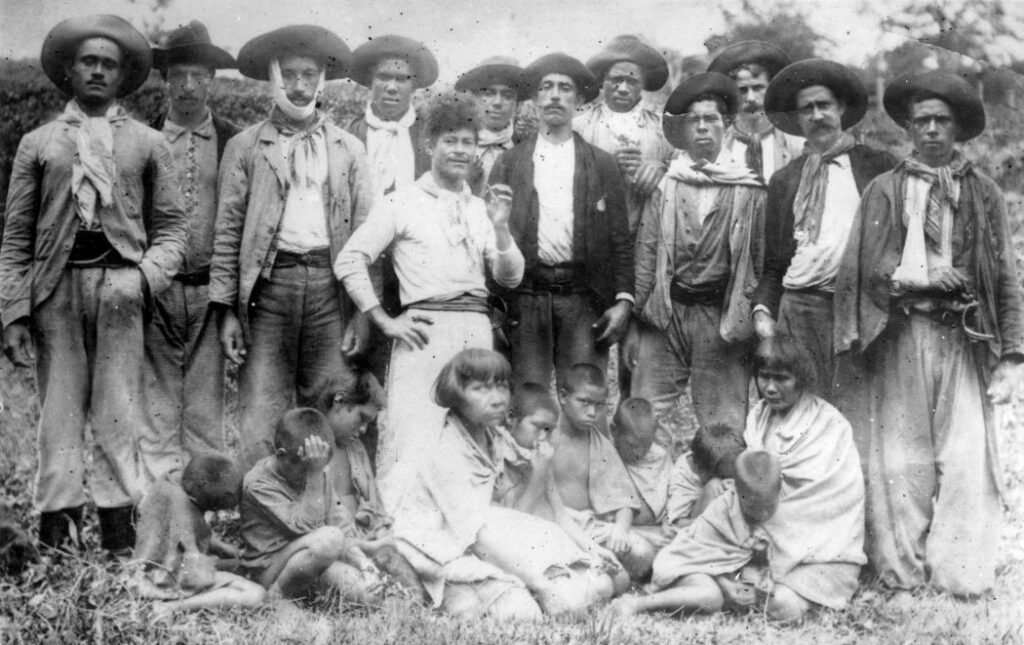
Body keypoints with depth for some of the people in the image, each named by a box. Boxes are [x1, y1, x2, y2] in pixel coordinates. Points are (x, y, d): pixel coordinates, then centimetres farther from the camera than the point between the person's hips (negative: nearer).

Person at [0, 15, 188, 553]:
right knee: (59, 415, -1)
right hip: (56, 286, 1)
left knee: (119, 417, -3)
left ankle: (119, 538, 1)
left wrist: (147, 274, -8)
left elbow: (172, 224, 11)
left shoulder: (148, 145, 14)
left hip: (121, 286, 0)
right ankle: (56, 538, 2)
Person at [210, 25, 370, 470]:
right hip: (269, 282, -1)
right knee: (261, 424, -5)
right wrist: (227, 309, -2)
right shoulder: (245, 147, 10)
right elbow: (228, 231, 6)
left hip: (330, 285, 1)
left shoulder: (349, 150, 13)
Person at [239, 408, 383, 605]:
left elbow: (340, 528, 3)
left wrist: (362, 562, -13)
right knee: (329, 539, -33)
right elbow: (306, 526, -23)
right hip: (270, 572, -7)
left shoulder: (319, 476, 5)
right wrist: (314, 475, -25)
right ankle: (279, 594, -14)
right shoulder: (258, 483, -16)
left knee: (367, 592, -17)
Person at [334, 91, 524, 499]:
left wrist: (500, 227, -6)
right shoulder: (401, 203, 3)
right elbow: (349, 261, -1)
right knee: (414, 443, -9)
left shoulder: (482, 208, 17)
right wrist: (384, 322, -6)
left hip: (477, 329, 5)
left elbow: (510, 278, 10)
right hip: (427, 329, -4)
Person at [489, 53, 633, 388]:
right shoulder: (509, 164, 11)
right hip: (525, 300, 0)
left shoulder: (602, 165, 11)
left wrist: (623, 300, -3)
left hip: (583, 300, 0)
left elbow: (620, 240, 8)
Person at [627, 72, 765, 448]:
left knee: (723, 428, 2)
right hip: (664, 315, 1)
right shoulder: (663, 185, 7)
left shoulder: (749, 191, 6)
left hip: (723, 319, 0)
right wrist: (633, 320, 2)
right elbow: (644, 256, 6)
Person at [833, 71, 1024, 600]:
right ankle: (903, 576, 11)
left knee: (965, 461, -4)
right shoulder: (884, 191, 7)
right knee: (901, 461, 2)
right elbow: (866, 269, 1)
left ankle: (960, 577, 6)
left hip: (965, 339, 1)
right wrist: (931, 278, -9)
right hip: (901, 339, 0)